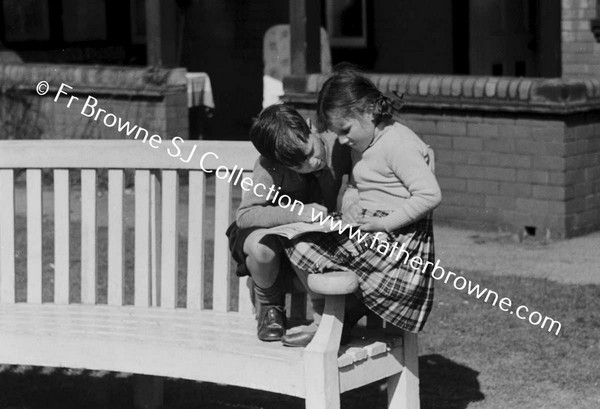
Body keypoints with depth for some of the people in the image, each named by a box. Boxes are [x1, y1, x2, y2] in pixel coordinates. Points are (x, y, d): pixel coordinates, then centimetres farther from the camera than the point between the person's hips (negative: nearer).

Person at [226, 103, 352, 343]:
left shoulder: (337, 147, -21)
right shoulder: (269, 168, -28)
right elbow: (244, 216, -35)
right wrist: (296, 213, -46)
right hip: (273, 229, -2)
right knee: (263, 247, -38)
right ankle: (270, 308, -4)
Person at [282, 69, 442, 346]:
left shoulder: (398, 144, -16)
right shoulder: (365, 144, 13)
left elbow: (430, 195, -23)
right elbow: (354, 187, 21)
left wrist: (384, 222, -22)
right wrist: (350, 206, -2)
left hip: (395, 240, -10)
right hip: (366, 233, 10)